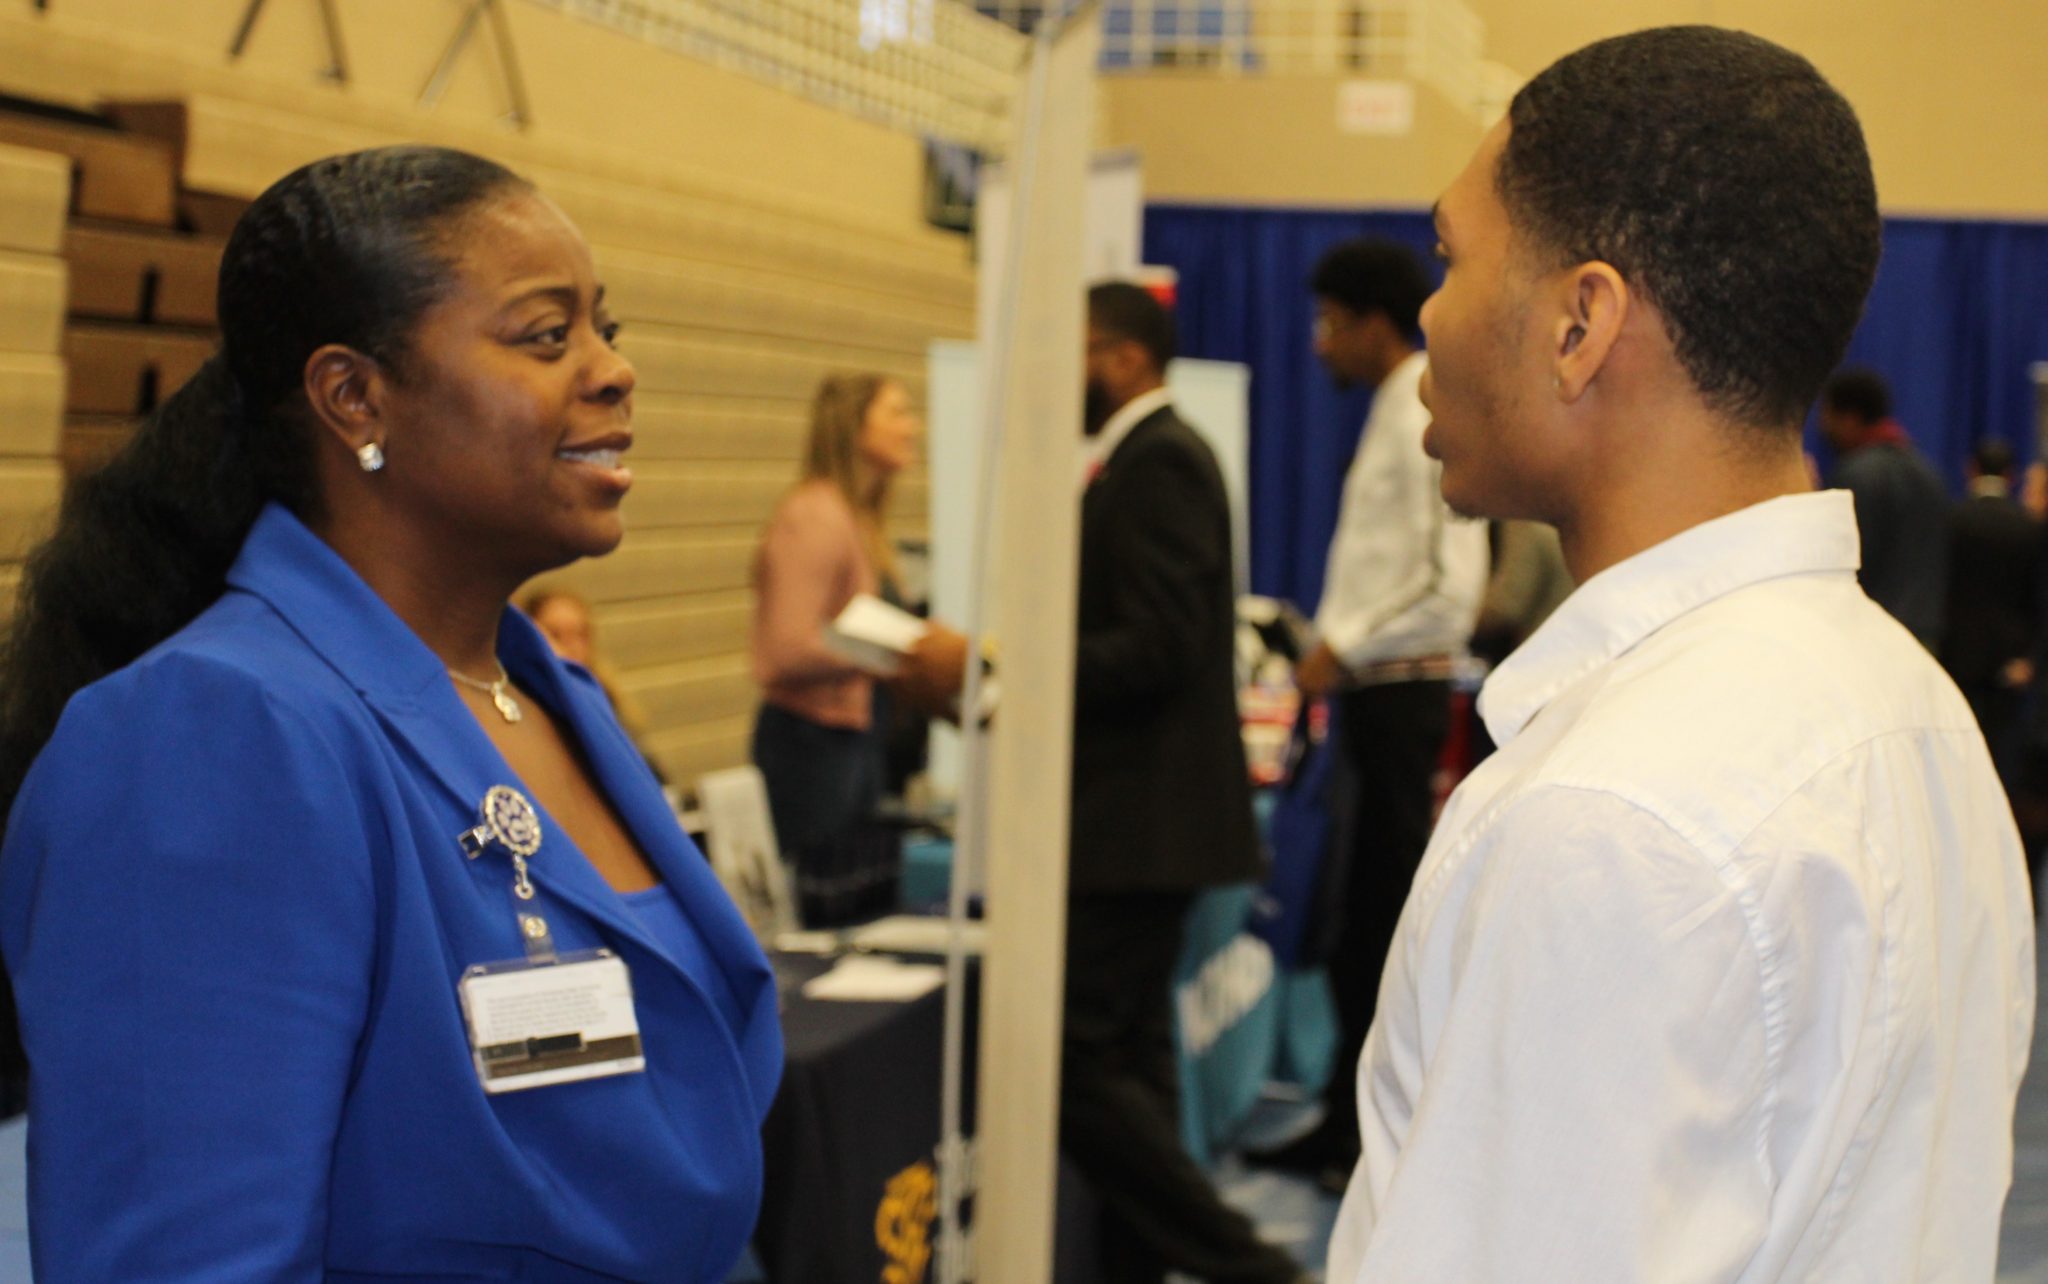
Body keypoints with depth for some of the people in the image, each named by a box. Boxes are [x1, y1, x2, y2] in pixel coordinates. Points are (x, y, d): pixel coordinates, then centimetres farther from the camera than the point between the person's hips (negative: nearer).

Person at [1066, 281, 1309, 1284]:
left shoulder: (1158, 462, -14)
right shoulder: (1143, 458, 17)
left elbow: (1157, 648, -24)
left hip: (1137, 821, -11)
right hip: (1136, 817, 11)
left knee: (1076, 1061, -10)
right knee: (1130, 1060, 14)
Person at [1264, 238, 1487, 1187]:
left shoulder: (1426, 423, -15)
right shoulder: (1392, 413, 15)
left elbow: (1452, 590, -21)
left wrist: (1345, 650, -15)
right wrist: (1335, 649, 11)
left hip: (1399, 693, -10)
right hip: (1376, 693, 10)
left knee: (1387, 922, -2)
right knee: (1356, 920, 15)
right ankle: (1349, 1123, 25)